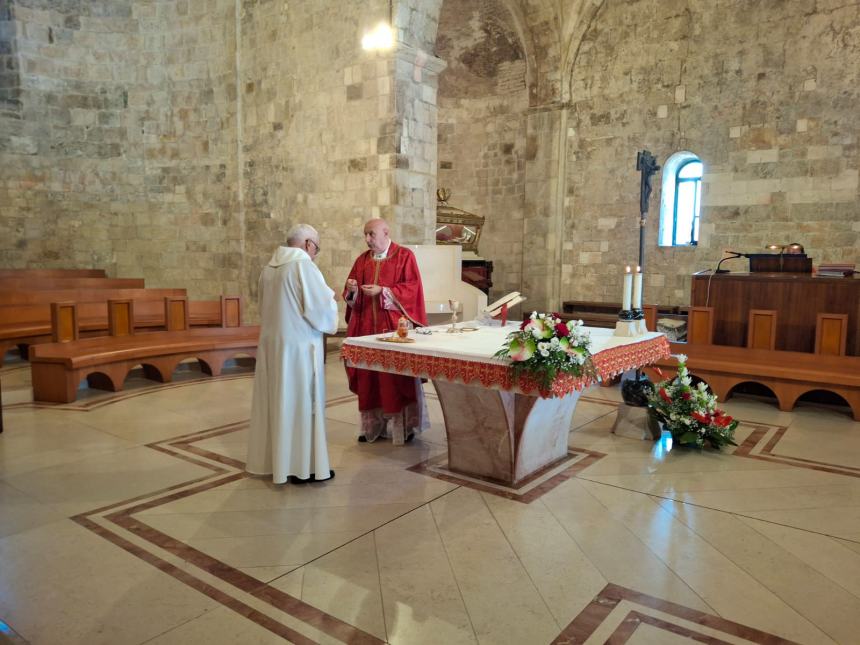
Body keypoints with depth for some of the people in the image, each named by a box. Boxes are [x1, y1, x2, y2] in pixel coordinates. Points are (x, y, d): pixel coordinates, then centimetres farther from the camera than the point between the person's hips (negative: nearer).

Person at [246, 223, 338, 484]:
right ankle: (302, 466, 6)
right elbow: (320, 306, -17)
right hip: (298, 344, -8)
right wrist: (330, 297, 5)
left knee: (276, 400, 15)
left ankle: (271, 459, 25)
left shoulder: (269, 267, 8)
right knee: (300, 402, 0)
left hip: (271, 342, 8)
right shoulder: (303, 265, -15)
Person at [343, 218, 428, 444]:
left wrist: (382, 291, -17)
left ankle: (403, 426, 8)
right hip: (367, 325, 5)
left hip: (394, 326, -5)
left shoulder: (404, 256, -2)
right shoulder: (362, 259, 13)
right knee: (369, 376, 5)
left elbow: (412, 288, -10)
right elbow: (351, 295, 14)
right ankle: (373, 426, 15)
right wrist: (352, 289, -9)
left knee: (397, 376, -2)